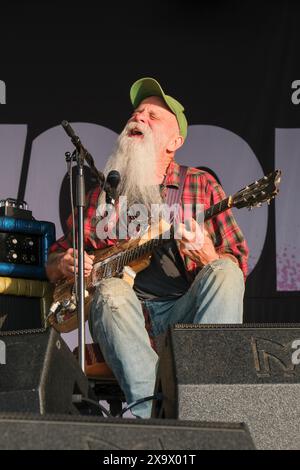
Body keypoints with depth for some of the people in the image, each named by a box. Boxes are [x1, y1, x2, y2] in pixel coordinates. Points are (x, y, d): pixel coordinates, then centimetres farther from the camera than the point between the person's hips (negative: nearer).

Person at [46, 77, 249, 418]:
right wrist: (63, 265, -3)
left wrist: (206, 256, -16)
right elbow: (54, 260, 22)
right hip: (127, 315, 1)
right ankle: (151, 410, -40)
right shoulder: (103, 194, 16)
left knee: (224, 272, -27)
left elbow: (238, 265, 7)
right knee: (111, 290, -31)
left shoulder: (201, 185, 11)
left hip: (185, 314, 0)